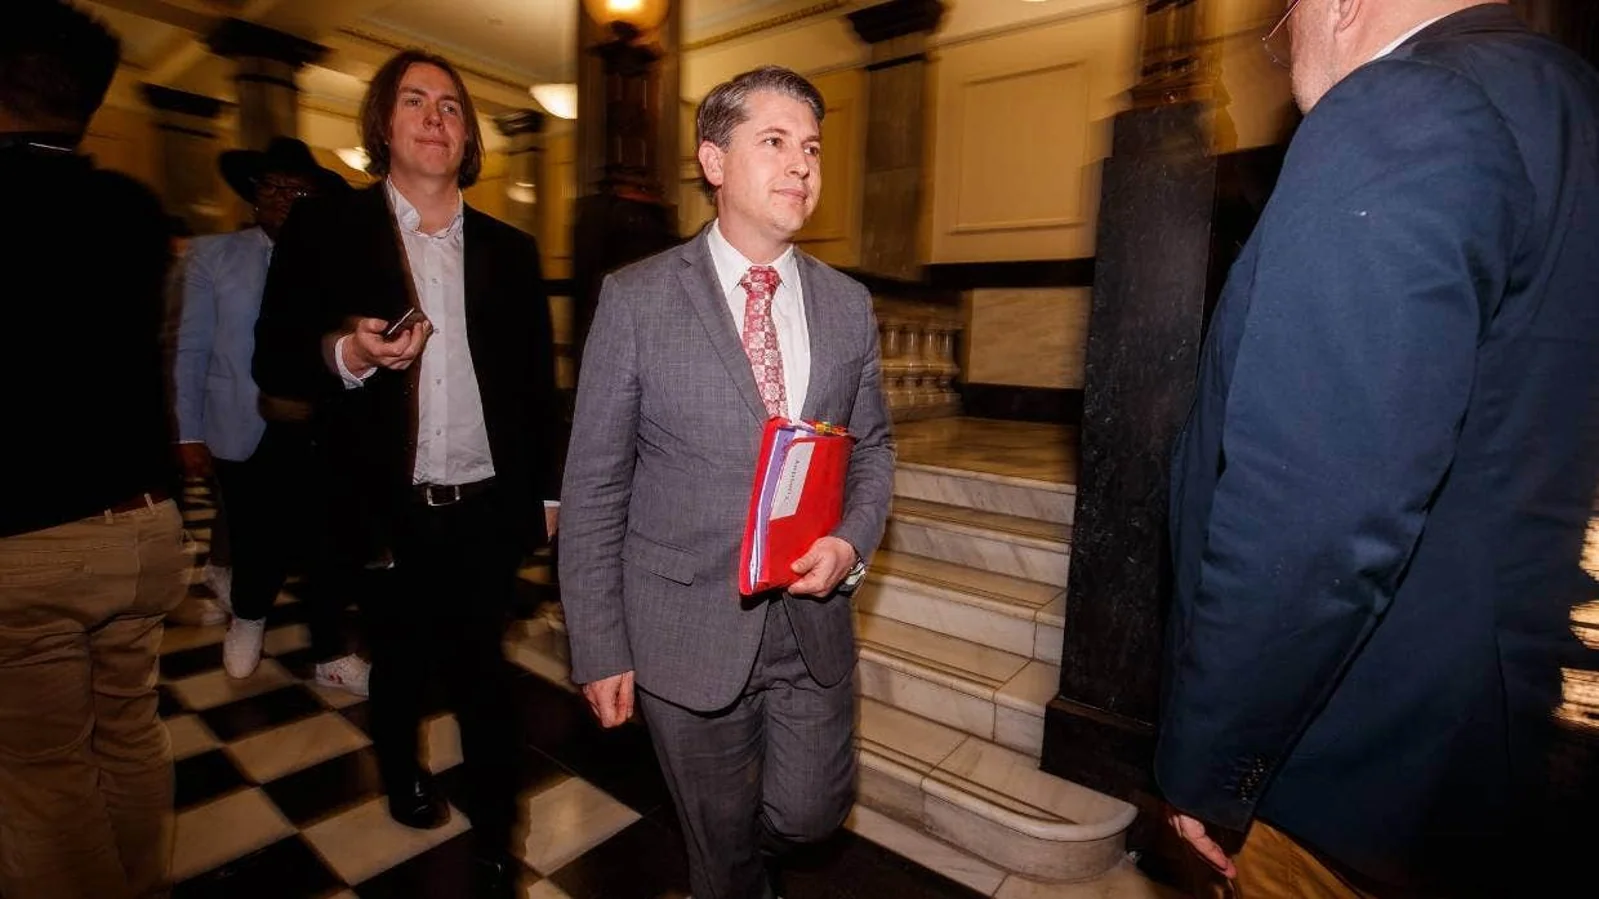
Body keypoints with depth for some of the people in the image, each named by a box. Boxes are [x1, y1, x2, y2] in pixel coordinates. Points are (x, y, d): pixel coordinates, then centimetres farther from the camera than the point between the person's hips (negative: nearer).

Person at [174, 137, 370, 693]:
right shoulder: (214, 256, 3)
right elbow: (192, 351, 3)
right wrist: (190, 434, 1)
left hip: (322, 434, 1)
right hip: (246, 434, 0)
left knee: (328, 548, 6)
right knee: (259, 547, 8)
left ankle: (329, 654, 27)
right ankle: (247, 618, 43)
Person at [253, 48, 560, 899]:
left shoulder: (509, 248, 7)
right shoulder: (325, 229, 0)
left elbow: (537, 380, 8)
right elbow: (273, 361, -1)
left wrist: (545, 490, 7)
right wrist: (345, 353, -23)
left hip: (488, 506, 1)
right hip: (392, 509, 0)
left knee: (479, 667, 8)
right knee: (402, 662, 19)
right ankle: (401, 772, 50)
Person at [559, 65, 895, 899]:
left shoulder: (848, 303, 2)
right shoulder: (636, 299, -9)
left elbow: (872, 444, 10)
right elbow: (593, 487, -7)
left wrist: (852, 540, -9)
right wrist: (600, 649, -7)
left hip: (813, 620, 3)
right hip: (686, 628, -2)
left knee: (808, 814, 17)